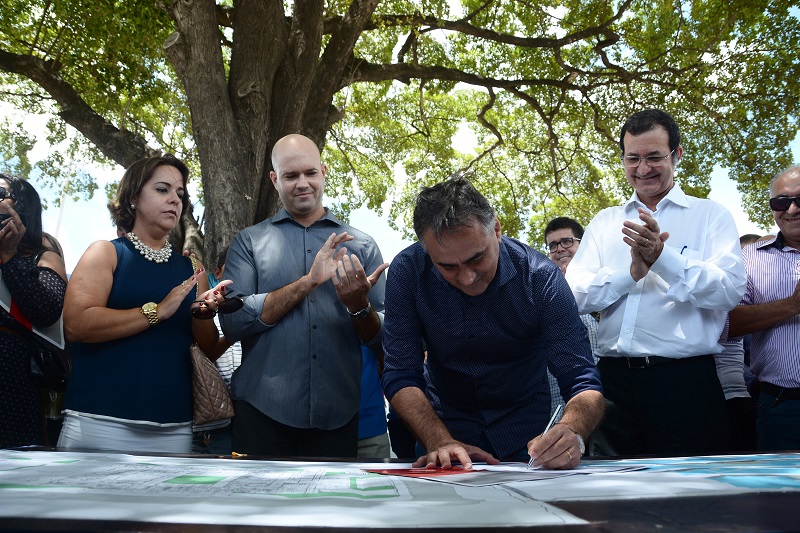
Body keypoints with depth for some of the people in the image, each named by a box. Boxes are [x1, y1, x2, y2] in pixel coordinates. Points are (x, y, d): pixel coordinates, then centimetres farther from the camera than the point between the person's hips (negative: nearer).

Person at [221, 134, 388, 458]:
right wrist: (309, 281, -14)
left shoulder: (361, 245, 8)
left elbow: (383, 339, 8)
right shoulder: (249, 242, 6)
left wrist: (359, 306, -15)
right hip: (263, 412, -1)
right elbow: (233, 322, -7)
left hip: (338, 416, 1)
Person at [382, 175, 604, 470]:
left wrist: (572, 433, -40)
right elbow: (401, 377, -14)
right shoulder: (407, 271, -17)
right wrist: (441, 442, -30)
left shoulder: (541, 278, -19)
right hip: (442, 426, 0)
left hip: (524, 433, 0)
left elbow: (583, 383, -20)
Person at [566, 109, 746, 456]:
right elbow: (574, 296, 4)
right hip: (614, 378, 3)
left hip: (685, 380, -2)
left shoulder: (711, 215, 7)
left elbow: (730, 290, -8)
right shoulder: (603, 222, 15)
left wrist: (662, 256, -18)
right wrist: (632, 271, -10)